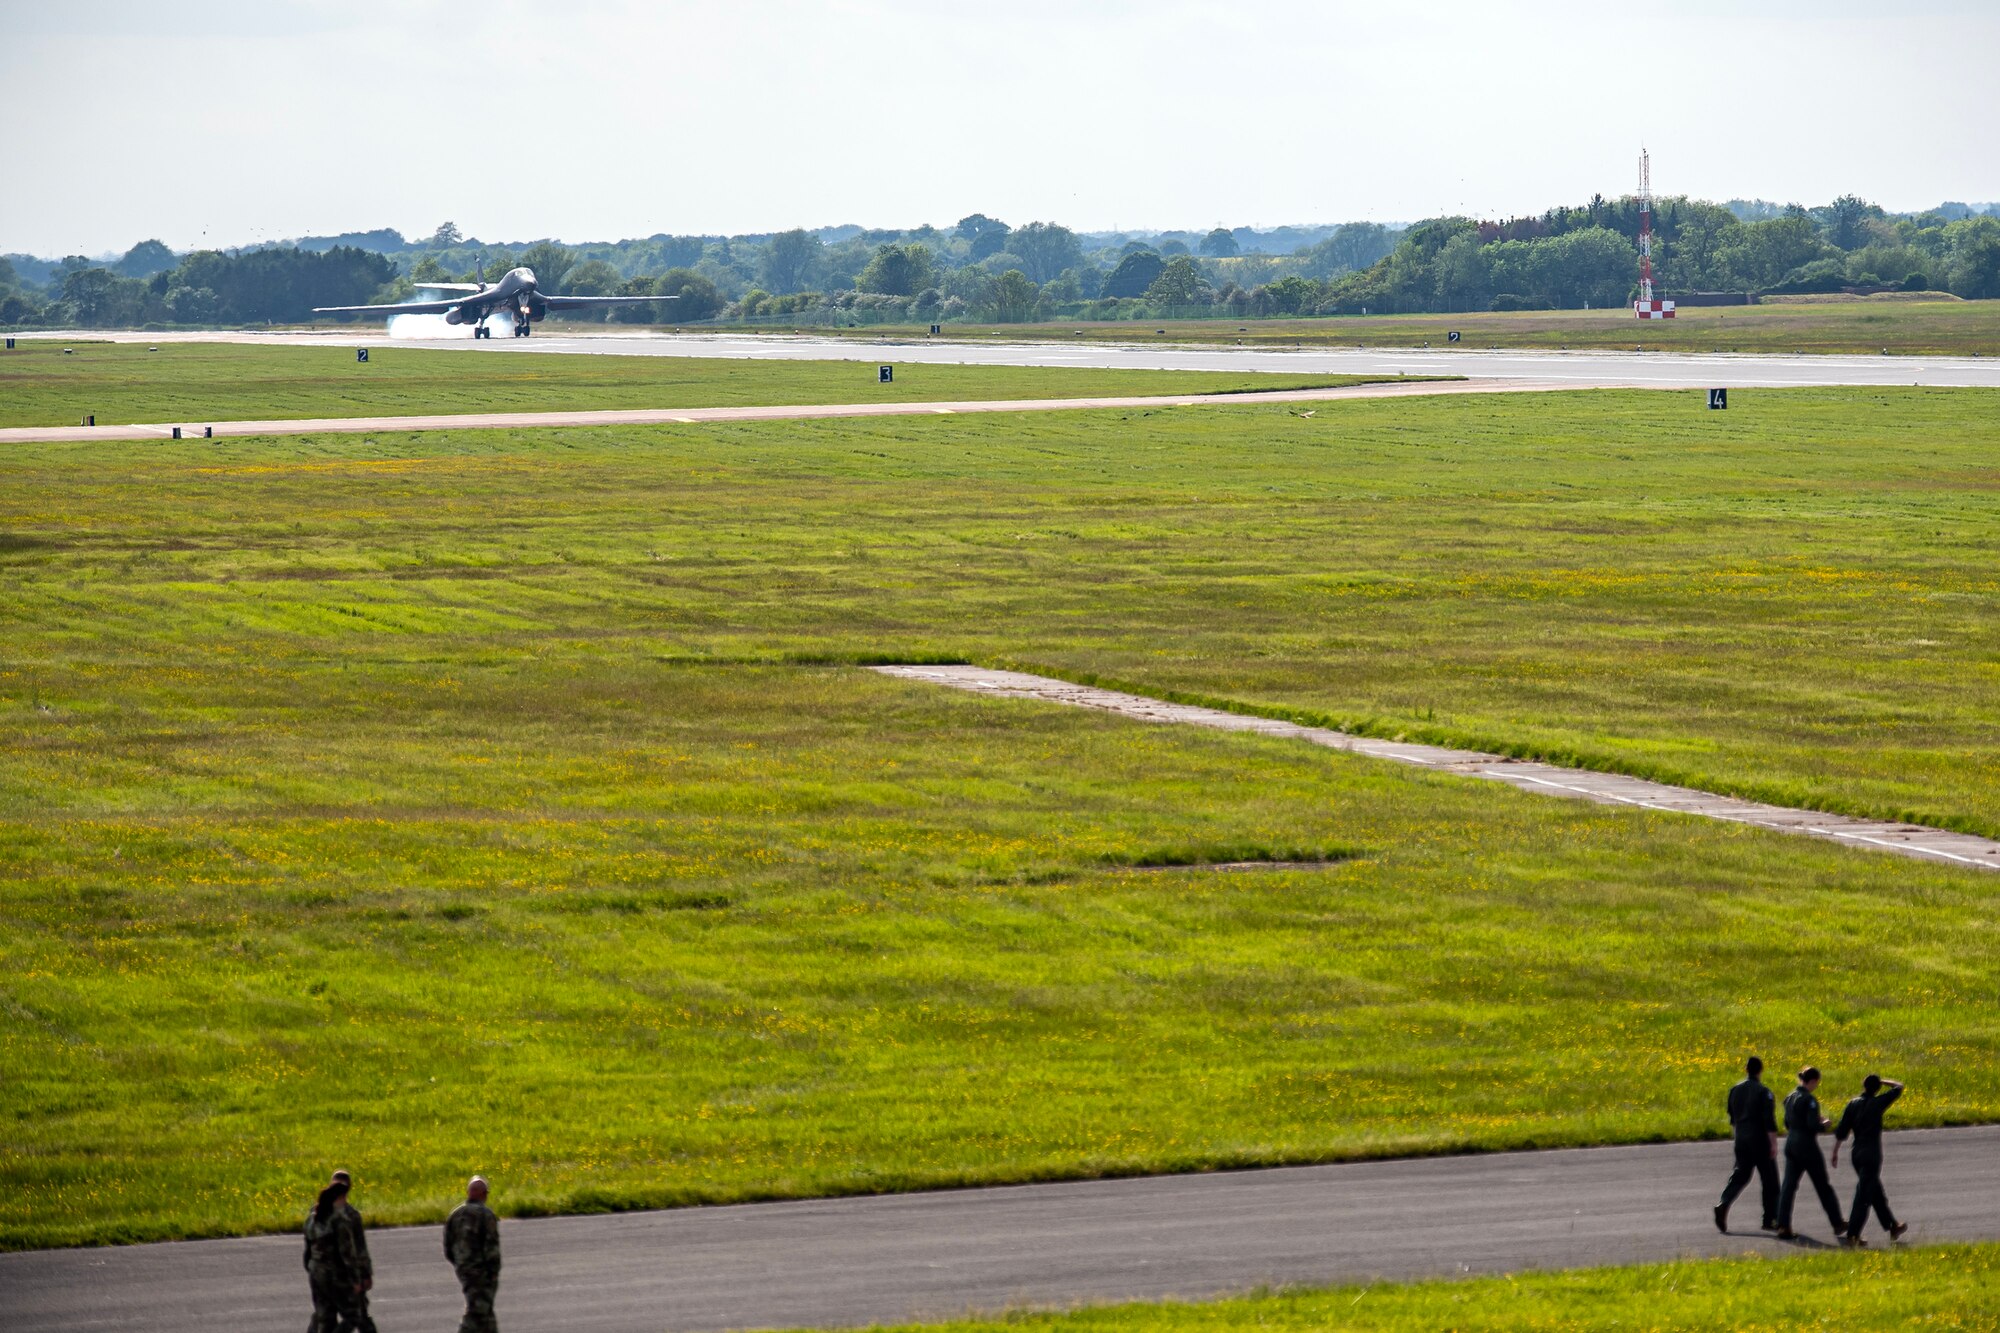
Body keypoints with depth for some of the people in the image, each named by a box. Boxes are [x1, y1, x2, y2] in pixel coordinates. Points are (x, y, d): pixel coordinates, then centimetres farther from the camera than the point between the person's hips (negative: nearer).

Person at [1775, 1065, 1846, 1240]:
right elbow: (1813, 1126, -22)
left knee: (1788, 1186, 4)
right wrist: (1825, 1125, -1)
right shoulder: (1809, 1100, -16)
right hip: (1807, 1146, -7)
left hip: (1791, 1145, 7)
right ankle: (1838, 1224, 20)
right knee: (1823, 1186, 8)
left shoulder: (1790, 1098, 8)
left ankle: (1783, 1227, -5)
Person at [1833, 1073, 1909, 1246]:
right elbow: (1898, 1087, 0)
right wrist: (1882, 1081, 14)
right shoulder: (1877, 1103, -11)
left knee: (1876, 1193, 19)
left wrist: (1835, 1153, 9)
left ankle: (1893, 1227, 32)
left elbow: (1841, 1131, 3)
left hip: (1857, 1154, 6)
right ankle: (1852, 1236, -11)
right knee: (1864, 1196, -6)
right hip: (1872, 1155, -6)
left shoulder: (1853, 1104, 2)